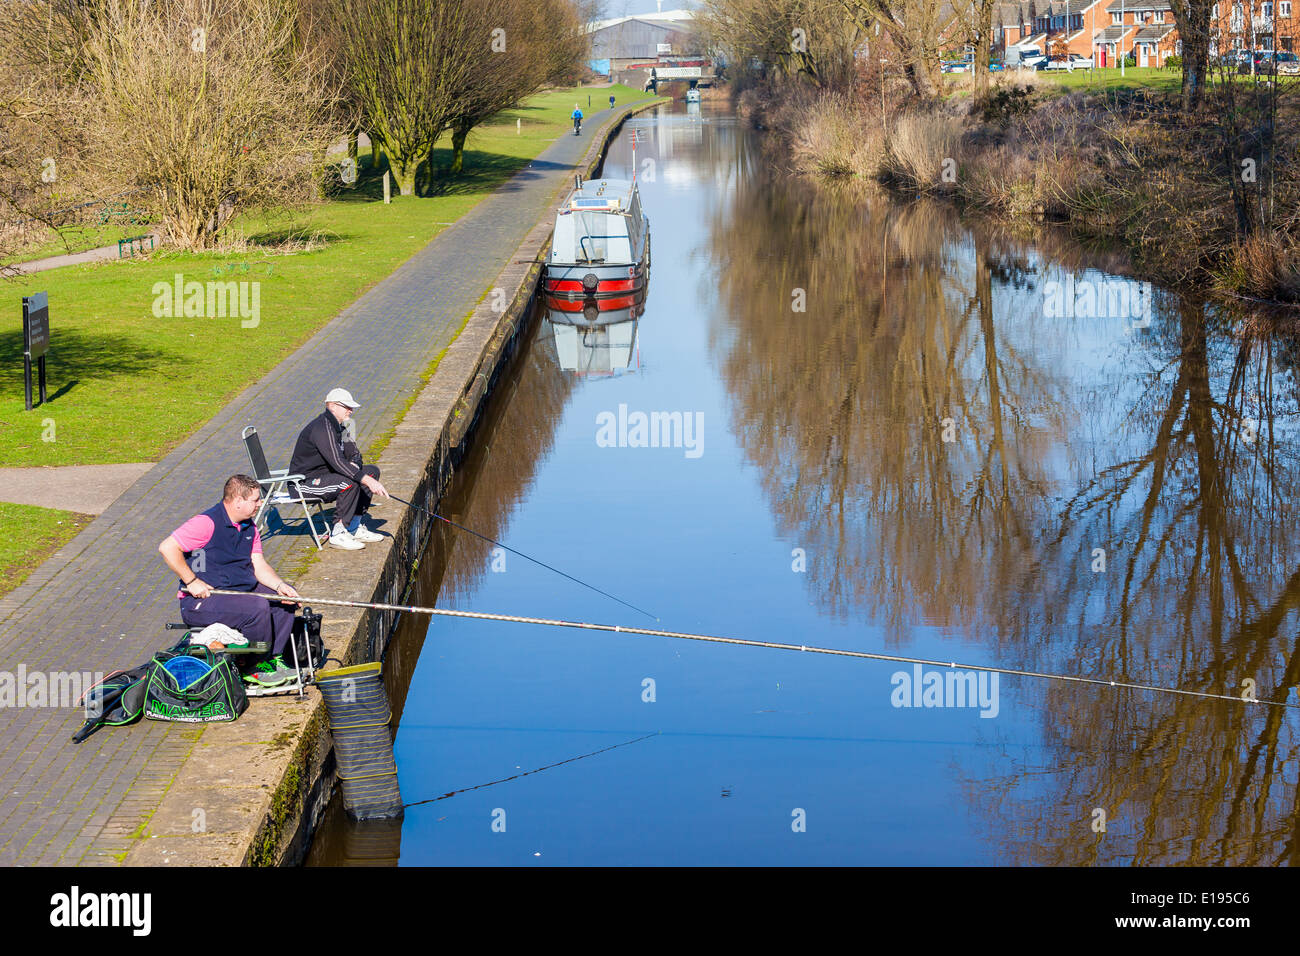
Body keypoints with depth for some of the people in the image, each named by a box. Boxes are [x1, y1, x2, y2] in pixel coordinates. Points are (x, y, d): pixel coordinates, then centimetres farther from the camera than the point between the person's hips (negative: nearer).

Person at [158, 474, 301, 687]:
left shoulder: (249, 527, 10)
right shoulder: (207, 523, -18)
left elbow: (259, 566, 9)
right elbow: (167, 548, -22)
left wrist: (280, 586, -9)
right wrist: (192, 582, -21)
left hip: (240, 591, 9)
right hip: (202, 600, -9)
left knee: (286, 595, 2)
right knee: (258, 607, -29)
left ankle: (274, 657, 5)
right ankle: (256, 668, -10)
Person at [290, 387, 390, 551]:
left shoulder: (339, 426, 10)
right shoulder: (322, 428, -23)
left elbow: (354, 454, 14)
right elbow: (337, 461, -34)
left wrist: (354, 465, -13)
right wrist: (368, 481, -38)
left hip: (325, 475, 10)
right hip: (305, 482, -10)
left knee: (372, 471, 6)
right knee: (350, 482, -32)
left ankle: (354, 528, 5)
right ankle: (338, 534, -22)